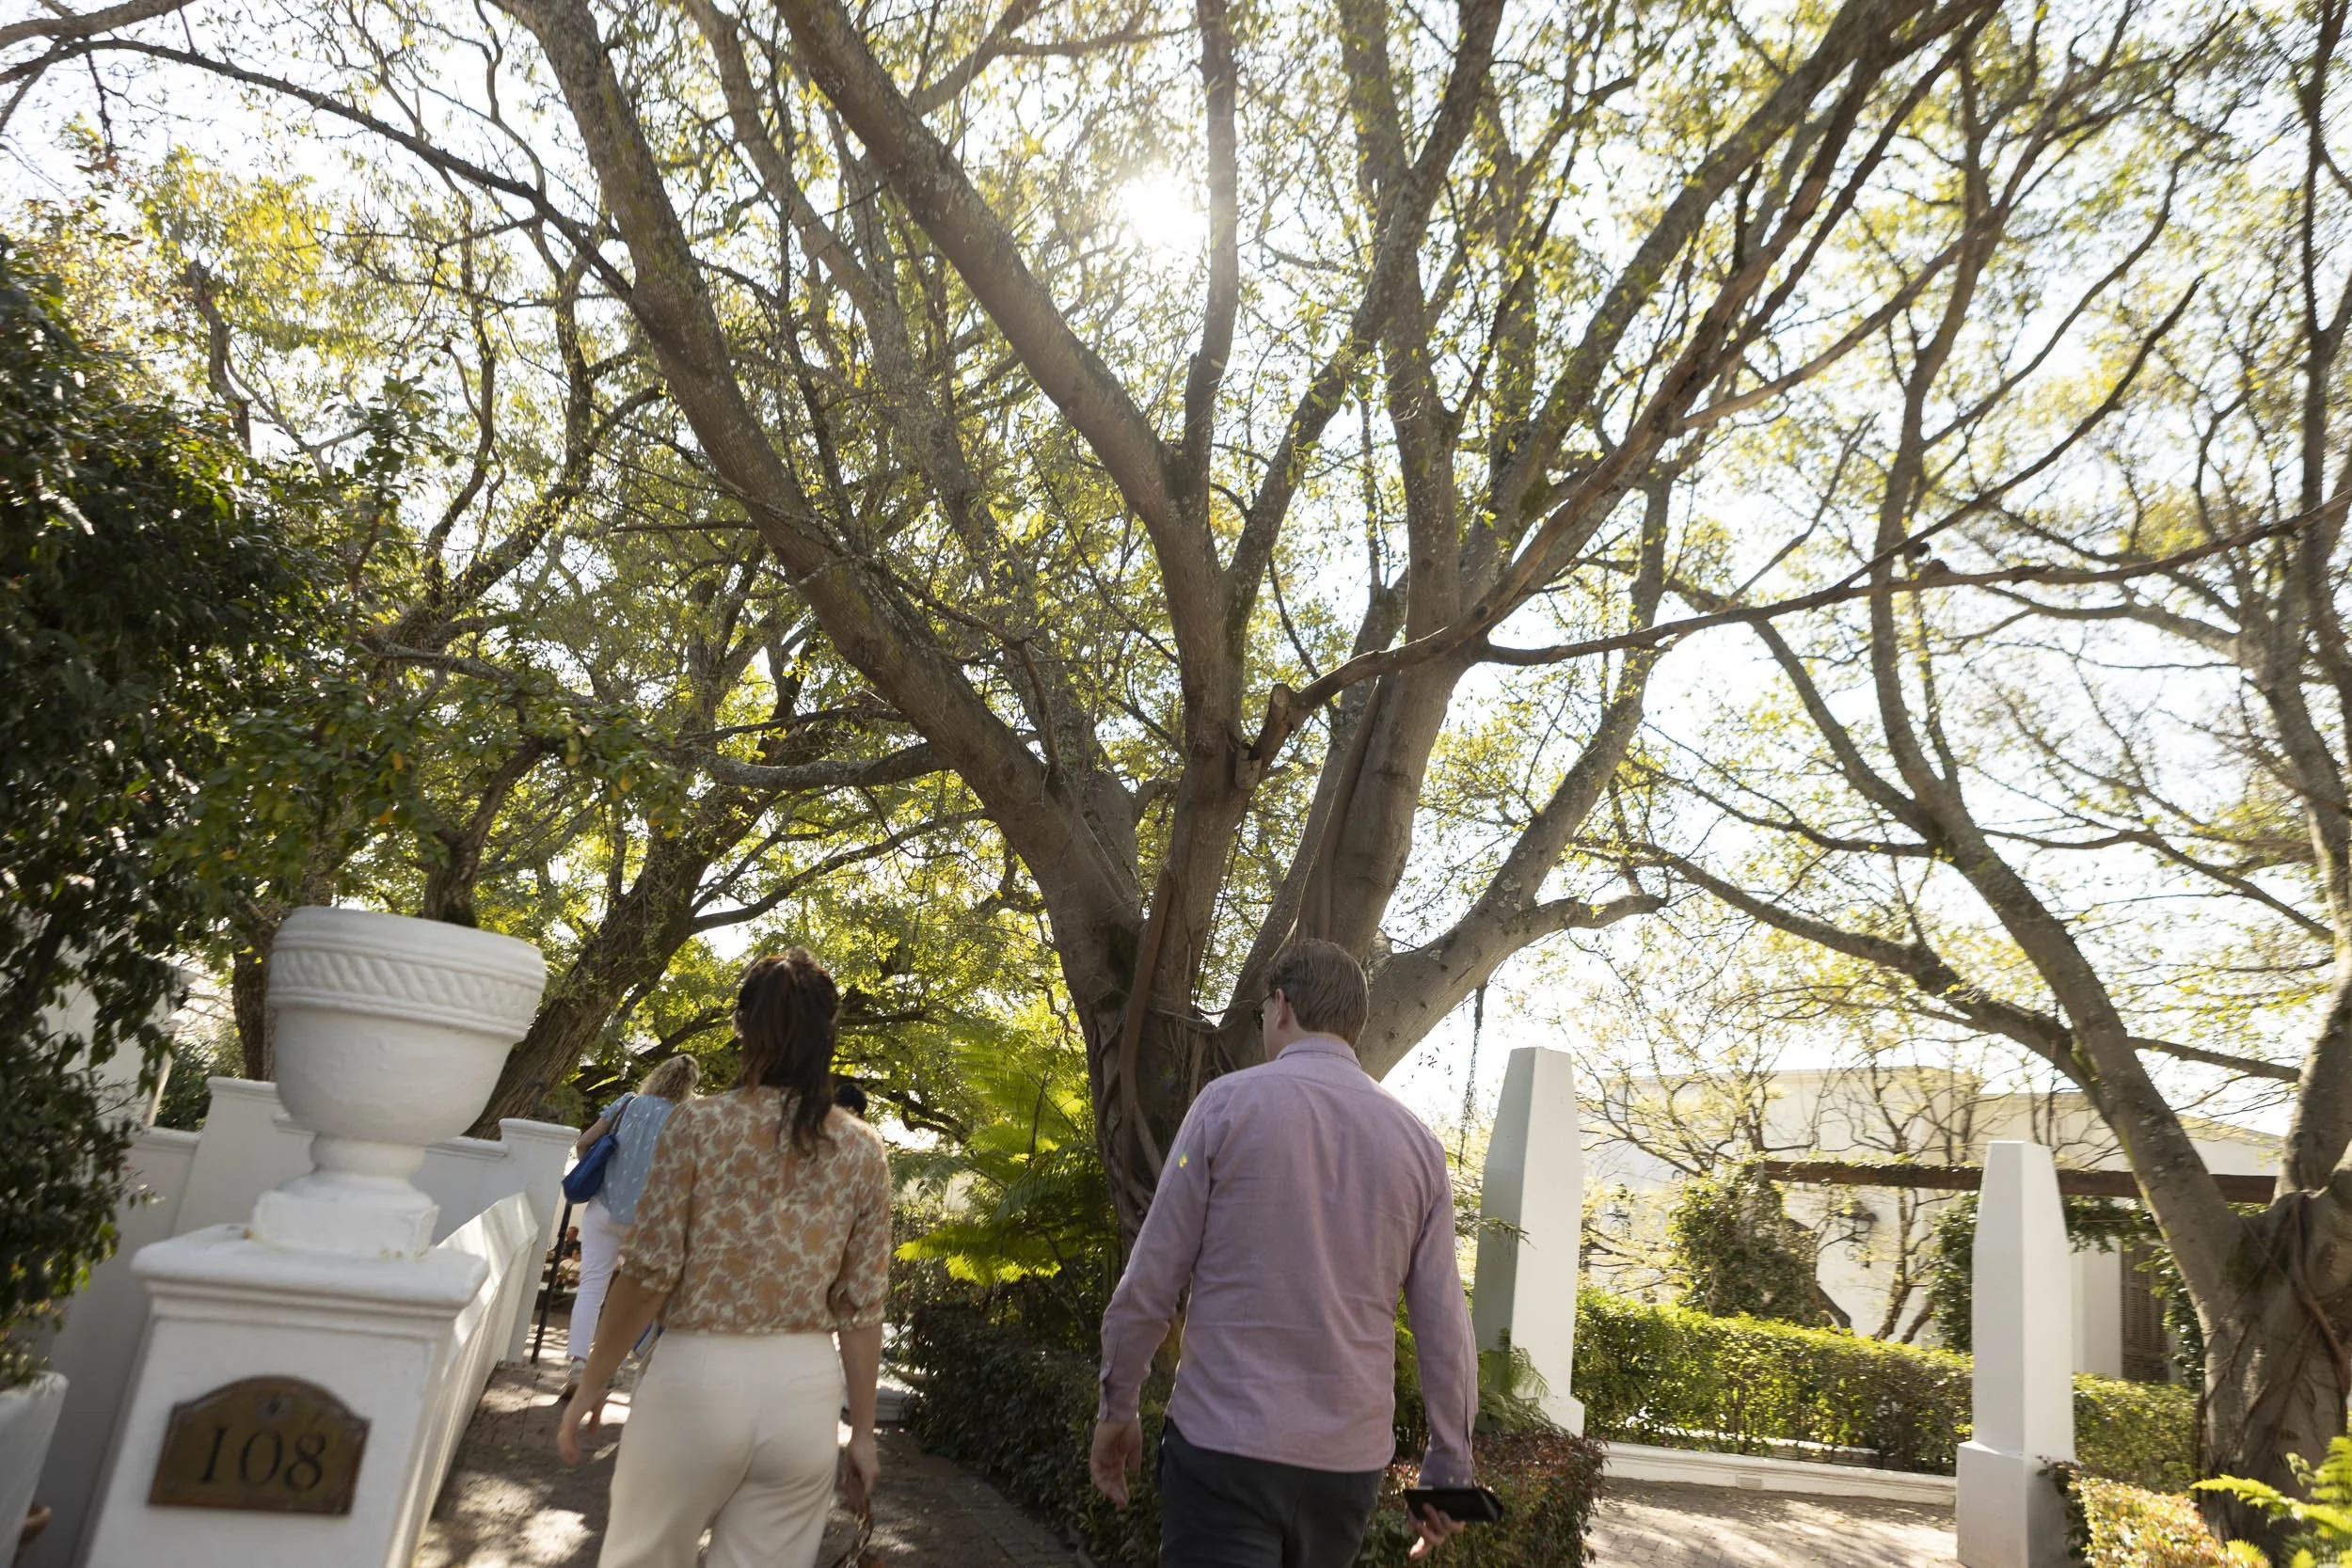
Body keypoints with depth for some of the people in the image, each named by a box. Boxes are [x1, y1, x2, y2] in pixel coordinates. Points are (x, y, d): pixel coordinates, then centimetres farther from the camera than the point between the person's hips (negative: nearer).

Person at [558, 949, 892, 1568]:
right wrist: (863, 1431, 9)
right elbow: (862, 1305, 1)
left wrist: (591, 1385, 5)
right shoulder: (863, 1150, -1)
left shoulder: (700, 1123, -8)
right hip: (805, 1389, 2)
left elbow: (649, 1272, -8)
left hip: (700, 1377, -2)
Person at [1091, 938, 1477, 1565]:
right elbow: (1446, 1327, 3)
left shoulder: (1229, 1101, -6)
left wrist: (1116, 1408, 6)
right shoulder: (1418, 1141, 4)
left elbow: (1148, 1284, -6)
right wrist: (1448, 1469, 13)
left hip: (1225, 1445, -4)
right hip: (1351, 1462, 4)